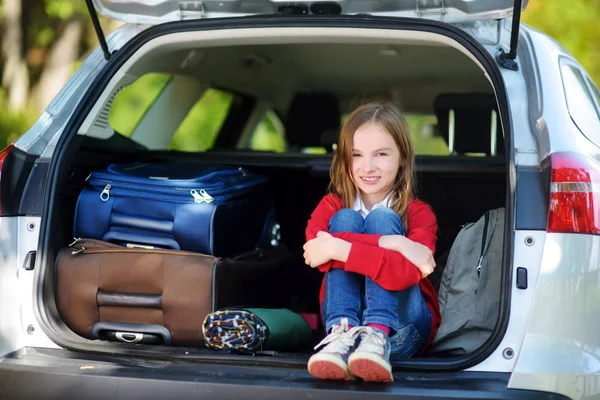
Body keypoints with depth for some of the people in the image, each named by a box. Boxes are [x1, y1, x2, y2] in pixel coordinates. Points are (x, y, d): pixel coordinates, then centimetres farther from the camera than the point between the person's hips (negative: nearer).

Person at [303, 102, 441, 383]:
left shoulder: (418, 213, -5)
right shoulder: (331, 206, 2)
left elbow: (406, 273, -27)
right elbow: (315, 249, -22)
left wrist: (337, 248, -31)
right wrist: (389, 242, -31)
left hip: (403, 328, -1)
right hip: (346, 319, 2)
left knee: (382, 219, -18)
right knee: (345, 219, -17)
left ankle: (377, 338, -38)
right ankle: (342, 336, -36)